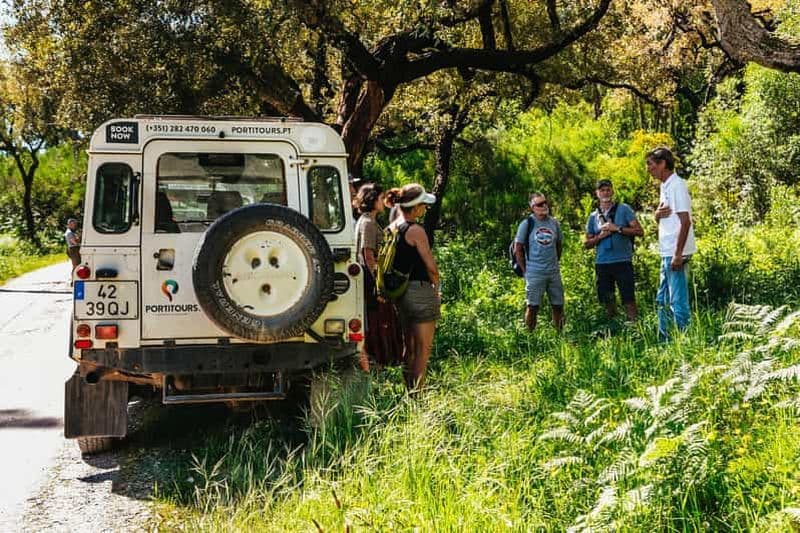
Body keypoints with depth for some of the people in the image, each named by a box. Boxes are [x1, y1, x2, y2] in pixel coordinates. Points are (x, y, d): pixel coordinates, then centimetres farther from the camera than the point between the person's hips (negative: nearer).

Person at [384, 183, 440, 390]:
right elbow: (431, 266, -14)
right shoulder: (416, 230, -17)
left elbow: (395, 262, 10)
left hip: (401, 291, 8)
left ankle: (408, 389, 24)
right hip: (420, 291, -8)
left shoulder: (392, 228, 7)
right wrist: (436, 288, 3)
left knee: (409, 346, 17)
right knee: (423, 348, -1)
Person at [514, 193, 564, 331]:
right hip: (535, 273, -4)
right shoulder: (527, 224, -5)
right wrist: (525, 270, -3)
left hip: (554, 272, 4)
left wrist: (556, 262, 13)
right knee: (533, 306, -3)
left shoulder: (554, 223, 7)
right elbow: (518, 249, -2)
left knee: (558, 305, 8)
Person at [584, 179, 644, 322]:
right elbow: (587, 243, 15)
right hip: (602, 263, 4)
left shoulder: (623, 209, 3)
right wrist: (600, 236, -5)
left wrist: (617, 228, -13)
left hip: (623, 262, -4)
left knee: (628, 298, -7)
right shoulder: (593, 216, 13)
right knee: (607, 299, 9)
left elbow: (639, 231, -4)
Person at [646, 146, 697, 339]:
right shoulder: (665, 186, 15)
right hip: (667, 252, 10)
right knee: (662, 300, 15)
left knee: (678, 301, -7)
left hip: (675, 253, -10)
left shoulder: (676, 186, -14)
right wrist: (657, 214, -1)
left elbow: (685, 222, -20)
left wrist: (678, 254, -23)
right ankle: (664, 340, 22)